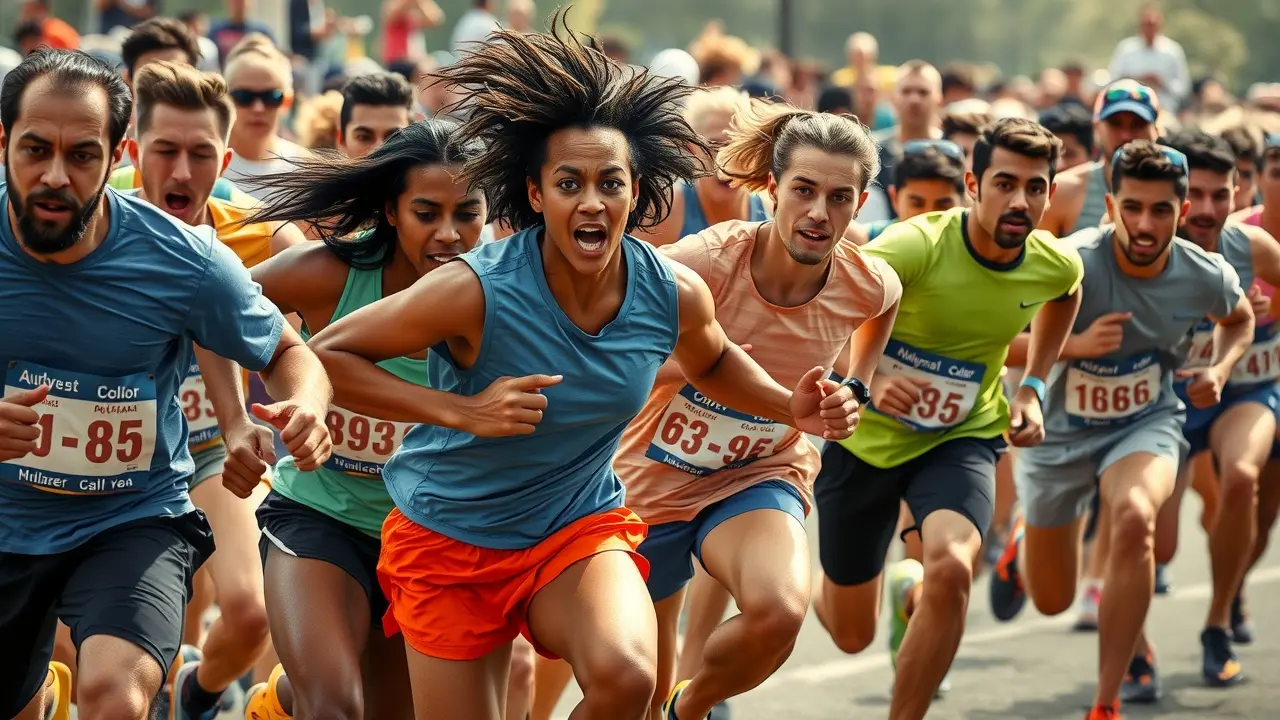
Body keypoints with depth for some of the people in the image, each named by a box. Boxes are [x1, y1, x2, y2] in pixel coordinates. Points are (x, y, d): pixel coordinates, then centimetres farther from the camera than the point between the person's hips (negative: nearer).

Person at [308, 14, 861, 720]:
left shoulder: (676, 295, -11)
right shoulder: (476, 292, -24)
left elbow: (711, 363, 15)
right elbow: (326, 353, -17)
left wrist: (793, 408, -4)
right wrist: (462, 411, -26)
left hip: (583, 525, 2)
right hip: (452, 540, -2)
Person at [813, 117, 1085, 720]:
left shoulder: (1054, 265, -11)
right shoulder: (916, 245, -27)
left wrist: (1032, 387, 7)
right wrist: (868, 376, -51)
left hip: (961, 439, 2)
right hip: (866, 437, -2)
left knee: (951, 568, -31)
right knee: (851, 635, 11)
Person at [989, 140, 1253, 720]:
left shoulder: (1205, 276, -15)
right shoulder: (1073, 265, -29)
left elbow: (1239, 319, 10)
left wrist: (1219, 370, -9)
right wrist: (1077, 344, -48)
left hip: (1146, 425, 1)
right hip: (1060, 431, -1)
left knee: (1135, 519, -35)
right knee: (1052, 602, 13)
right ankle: (1023, 543, 55)